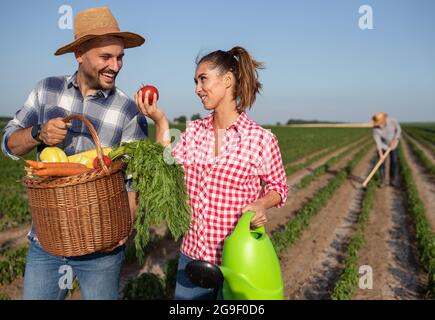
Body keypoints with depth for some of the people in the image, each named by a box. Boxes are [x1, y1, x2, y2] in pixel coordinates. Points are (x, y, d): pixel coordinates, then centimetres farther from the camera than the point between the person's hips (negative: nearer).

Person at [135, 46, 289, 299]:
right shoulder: (194, 131, 2)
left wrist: (261, 204, -21)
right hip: (192, 253, 4)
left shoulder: (262, 139, -12)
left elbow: (279, 186, 0)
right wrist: (160, 122, -6)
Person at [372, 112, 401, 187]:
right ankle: (381, 181, 5)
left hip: (392, 144, 1)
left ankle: (393, 181, 5)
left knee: (394, 161, -4)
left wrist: (395, 140, -20)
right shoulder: (375, 128, -29)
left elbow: (398, 129, -10)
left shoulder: (393, 121, -28)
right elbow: (377, 141, -30)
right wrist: (380, 153, -36)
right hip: (382, 145, -1)